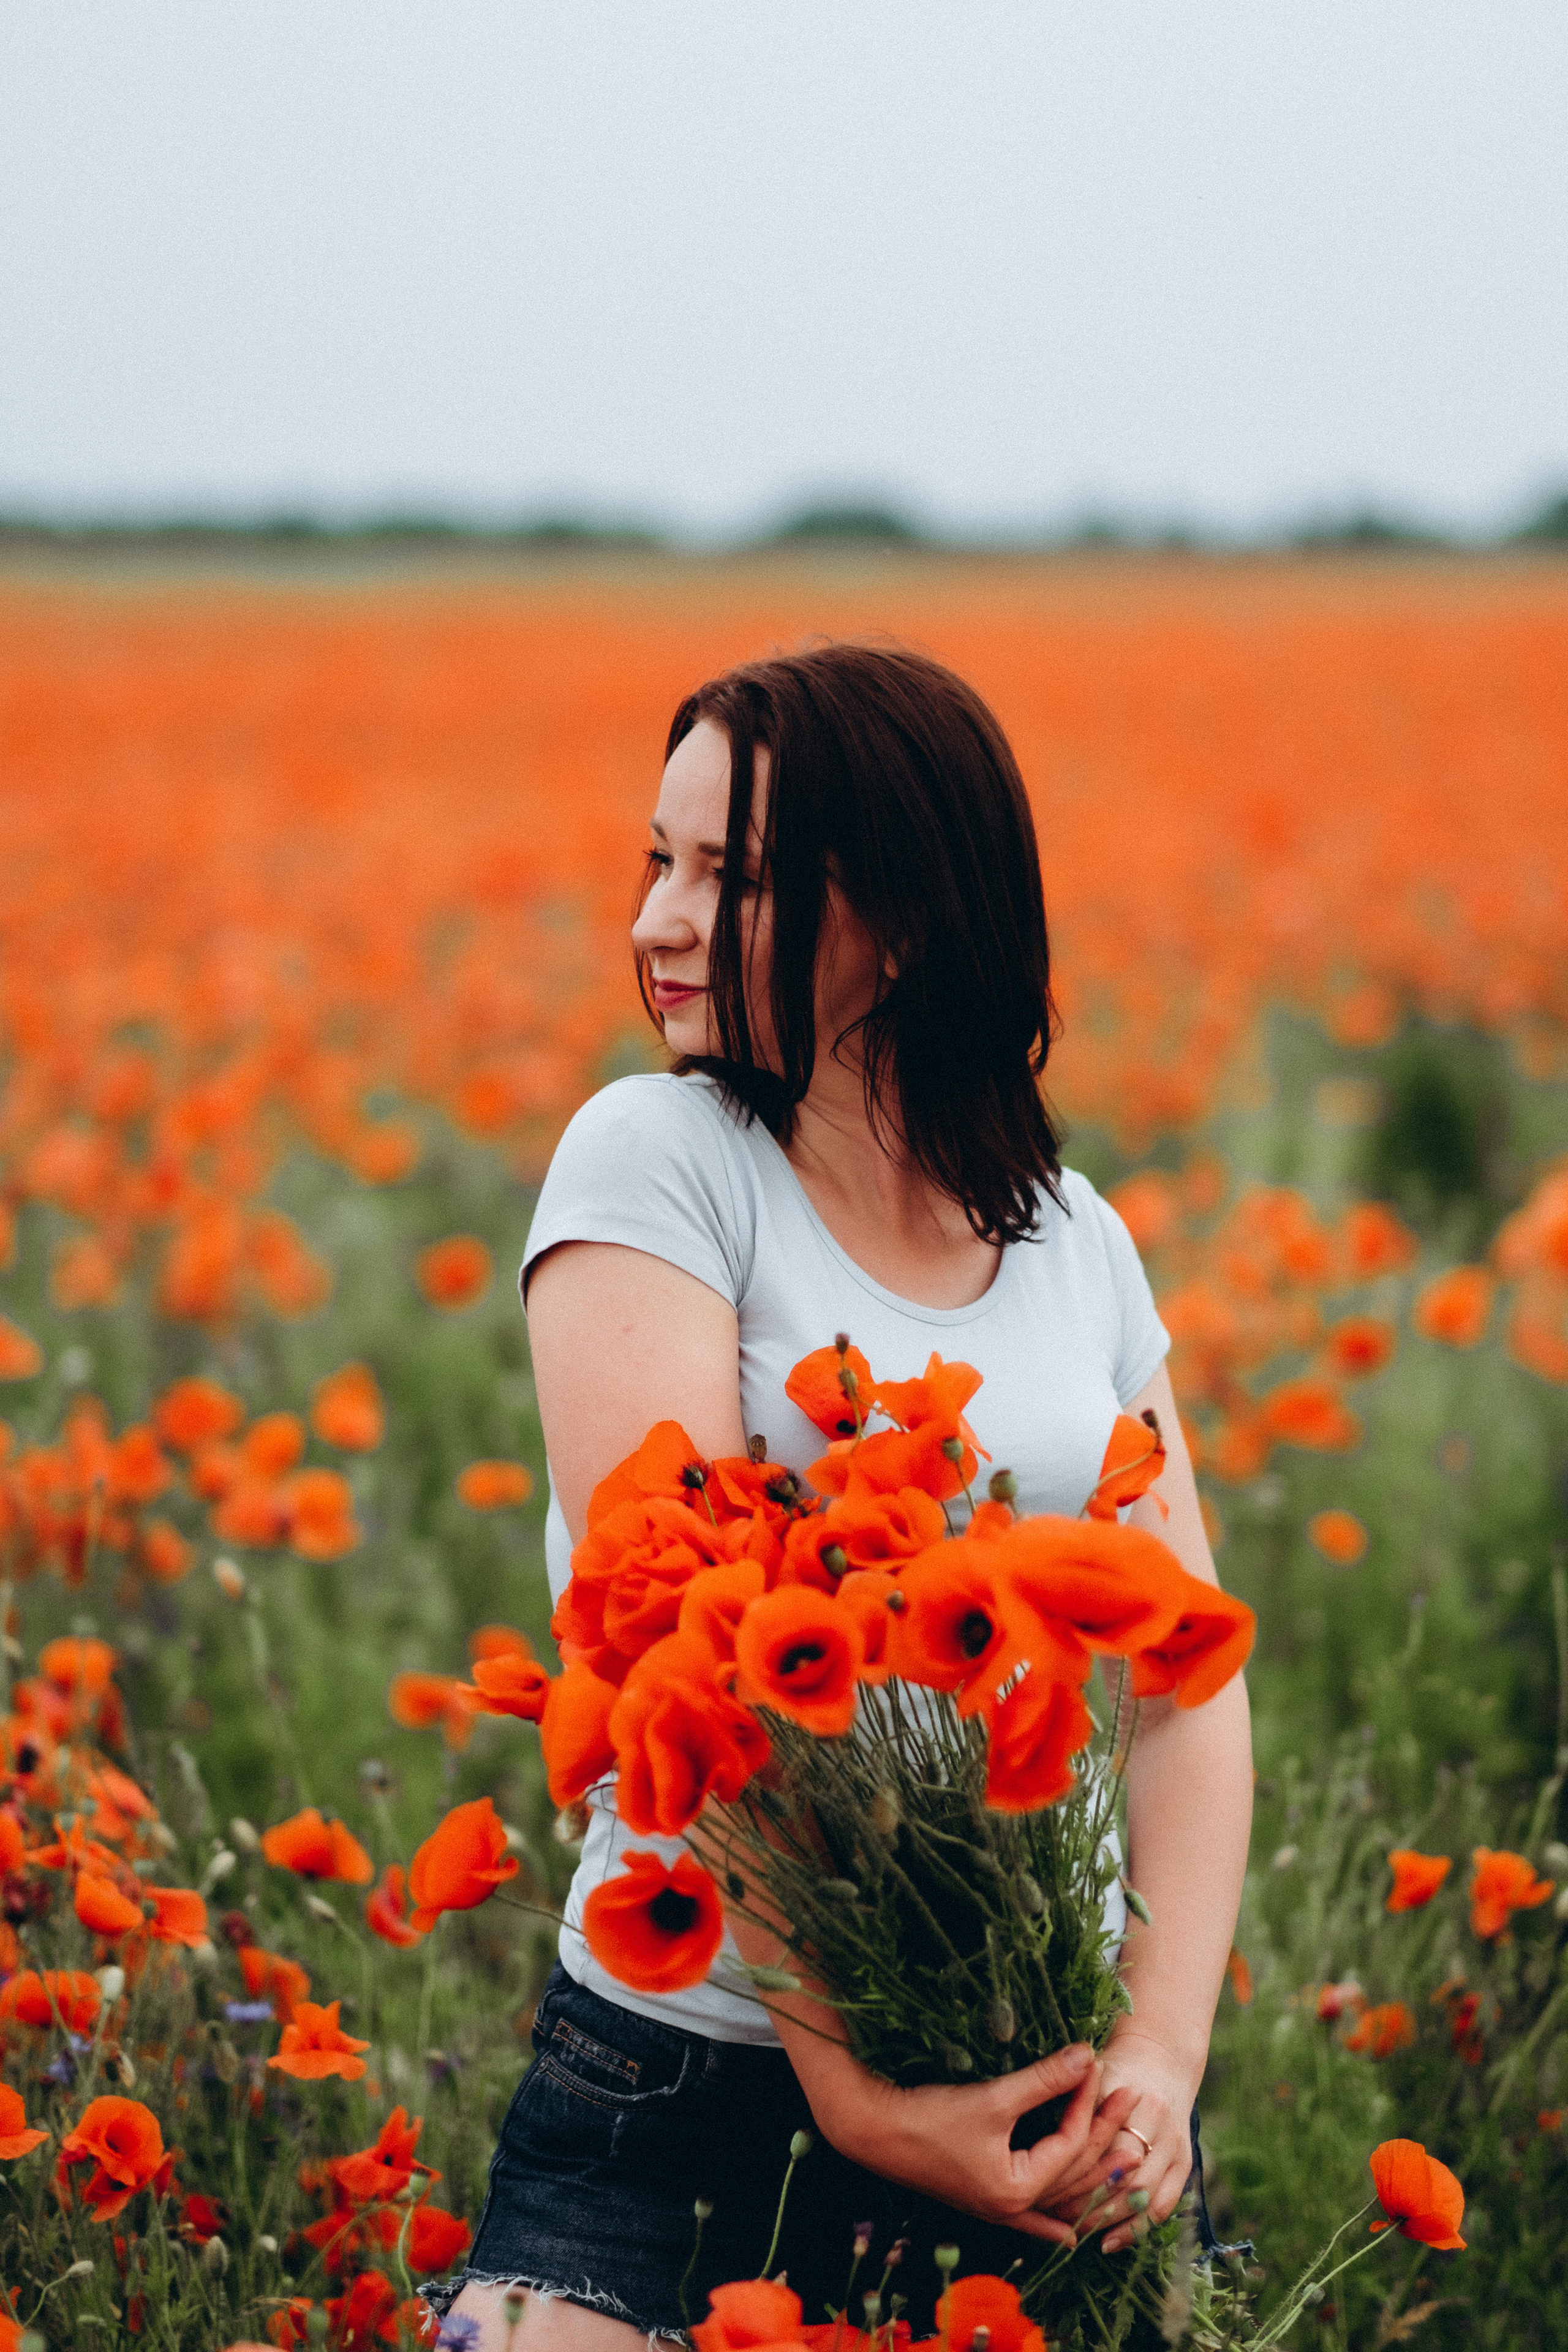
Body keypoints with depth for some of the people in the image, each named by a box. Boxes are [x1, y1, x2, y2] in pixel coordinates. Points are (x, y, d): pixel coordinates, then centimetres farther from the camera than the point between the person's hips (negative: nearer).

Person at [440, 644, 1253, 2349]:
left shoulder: (1077, 1243, 6)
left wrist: (1165, 2050, -12)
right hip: (694, 2089, -4)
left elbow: (1191, 1677, 4)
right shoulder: (658, 1158, -6)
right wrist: (852, 2088, -22)